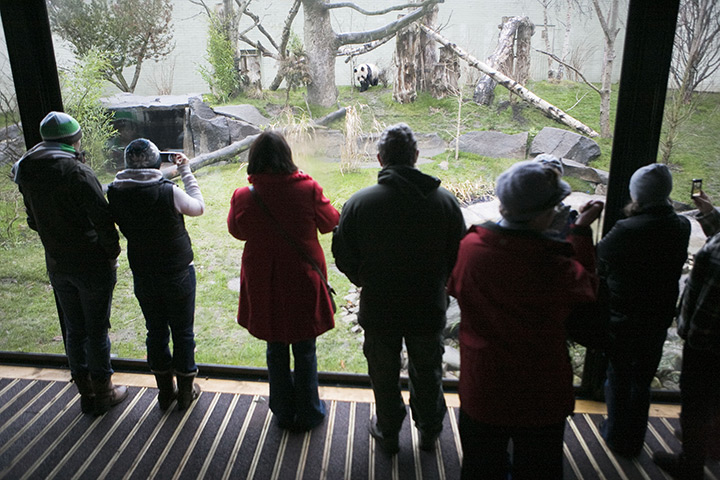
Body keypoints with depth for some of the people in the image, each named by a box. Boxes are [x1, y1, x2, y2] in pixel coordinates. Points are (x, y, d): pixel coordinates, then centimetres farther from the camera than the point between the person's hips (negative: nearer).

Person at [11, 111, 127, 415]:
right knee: (97, 330, 7)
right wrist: (112, 253, -7)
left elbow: (33, 221, 12)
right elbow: (102, 219, -21)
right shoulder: (76, 172, -20)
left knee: (74, 330, 17)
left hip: (57, 264, 6)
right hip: (92, 265, -6)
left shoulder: (26, 173, 3)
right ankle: (103, 394, 22)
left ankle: (86, 393, 31)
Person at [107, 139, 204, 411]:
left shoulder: (116, 195, -11)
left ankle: (165, 391, 32)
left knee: (155, 332, 18)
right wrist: (185, 171, 2)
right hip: (177, 274, -3)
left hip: (142, 277, 4)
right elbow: (199, 207, -4)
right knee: (182, 332, 12)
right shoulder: (168, 193, -22)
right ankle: (186, 391, 26)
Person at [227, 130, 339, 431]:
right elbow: (330, 223, 0)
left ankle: (284, 413, 34)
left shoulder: (243, 197, -13)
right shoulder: (308, 190, -17)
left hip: (264, 287, 2)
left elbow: (237, 231, 6)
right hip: (304, 282, -1)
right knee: (305, 351, 16)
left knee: (276, 350, 19)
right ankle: (308, 414, 31)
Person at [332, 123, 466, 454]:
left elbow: (344, 259, -9)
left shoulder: (359, 203, -18)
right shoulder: (445, 201, -14)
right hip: (429, 308, 1)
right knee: (427, 374, 23)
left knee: (384, 375, 21)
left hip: (379, 308, -1)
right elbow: (459, 258, -5)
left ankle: (388, 433, 41)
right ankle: (429, 432, 44)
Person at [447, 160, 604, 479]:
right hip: (541, 396, -2)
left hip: (481, 391, 3)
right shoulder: (554, 265, -28)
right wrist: (581, 231, 0)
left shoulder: (470, 246, -18)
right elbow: (587, 287, -6)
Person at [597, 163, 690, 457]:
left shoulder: (626, 231, -26)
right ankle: (634, 441, 35)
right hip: (658, 322, 5)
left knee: (618, 378, 15)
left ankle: (617, 436, 30)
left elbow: (599, 264, -14)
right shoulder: (681, 228, -9)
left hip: (621, 320, -5)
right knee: (642, 381, 20)